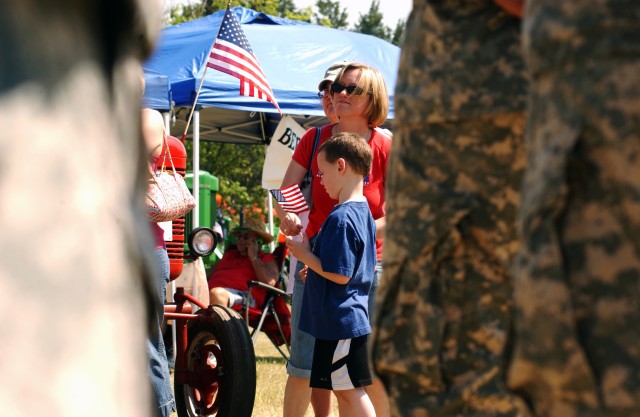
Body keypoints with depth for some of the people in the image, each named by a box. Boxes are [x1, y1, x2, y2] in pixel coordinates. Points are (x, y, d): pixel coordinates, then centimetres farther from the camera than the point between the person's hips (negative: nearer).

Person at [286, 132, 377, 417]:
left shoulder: (340, 218, -20)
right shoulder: (363, 212, 11)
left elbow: (340, 274, -23)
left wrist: (305, 256, -10)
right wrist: (313, 266, 16)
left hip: (339, 320, -10)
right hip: (353, 316, 10)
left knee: (351, 390, -4)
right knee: (343, 390, 15)